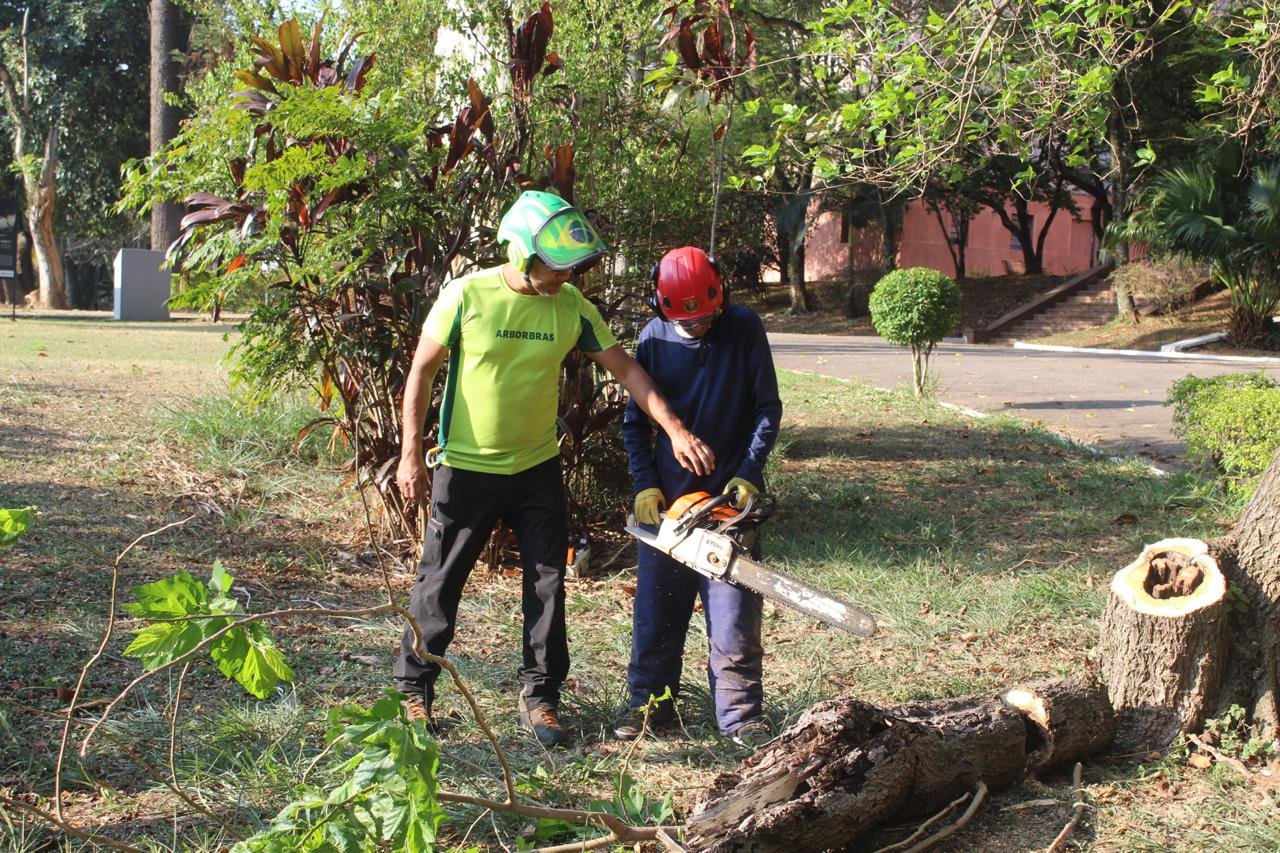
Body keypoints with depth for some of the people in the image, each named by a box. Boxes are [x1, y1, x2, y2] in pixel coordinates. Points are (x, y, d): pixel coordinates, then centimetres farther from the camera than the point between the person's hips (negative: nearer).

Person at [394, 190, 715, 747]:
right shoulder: (467, 296, -15)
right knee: (440, 583, 6)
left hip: (537, 468, 3)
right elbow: (422, 371, -7)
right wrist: (411, 455, -9)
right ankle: (414, 690, 21)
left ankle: (540, 695, 17)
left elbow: (624, 369, 0)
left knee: (547, 585, 4)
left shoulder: (571, 306, -6)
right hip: (466, 468, -3)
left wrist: (675, 430, -8)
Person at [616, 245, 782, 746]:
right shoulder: (653, 339, -3)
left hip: (729, 496, -2)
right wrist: (645, 485, -6)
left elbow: (767, 409, -3)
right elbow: (635, 422, 4)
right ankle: (650, 702, 22)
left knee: (734, 613, -1)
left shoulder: (744, 328, -7)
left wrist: (748, 474, -13)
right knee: (656, 610, 9)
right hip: (667, 496, 2)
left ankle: (740, 714, 7)